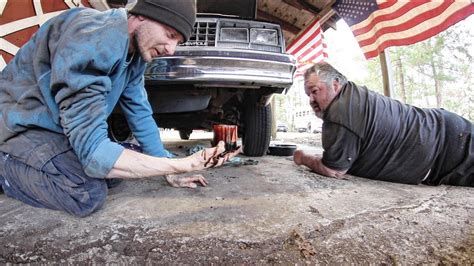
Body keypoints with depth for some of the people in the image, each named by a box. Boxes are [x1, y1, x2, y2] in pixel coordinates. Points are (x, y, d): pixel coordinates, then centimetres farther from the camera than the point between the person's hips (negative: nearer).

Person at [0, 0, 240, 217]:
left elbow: (140, 112, 1)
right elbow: (92, 151, -35)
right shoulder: (92, 40, -32)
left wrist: (170, 173, 0)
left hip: (56, 125, 9)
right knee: (88, 193, -27)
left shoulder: (135, 53, -4)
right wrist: (183, 164, -38)